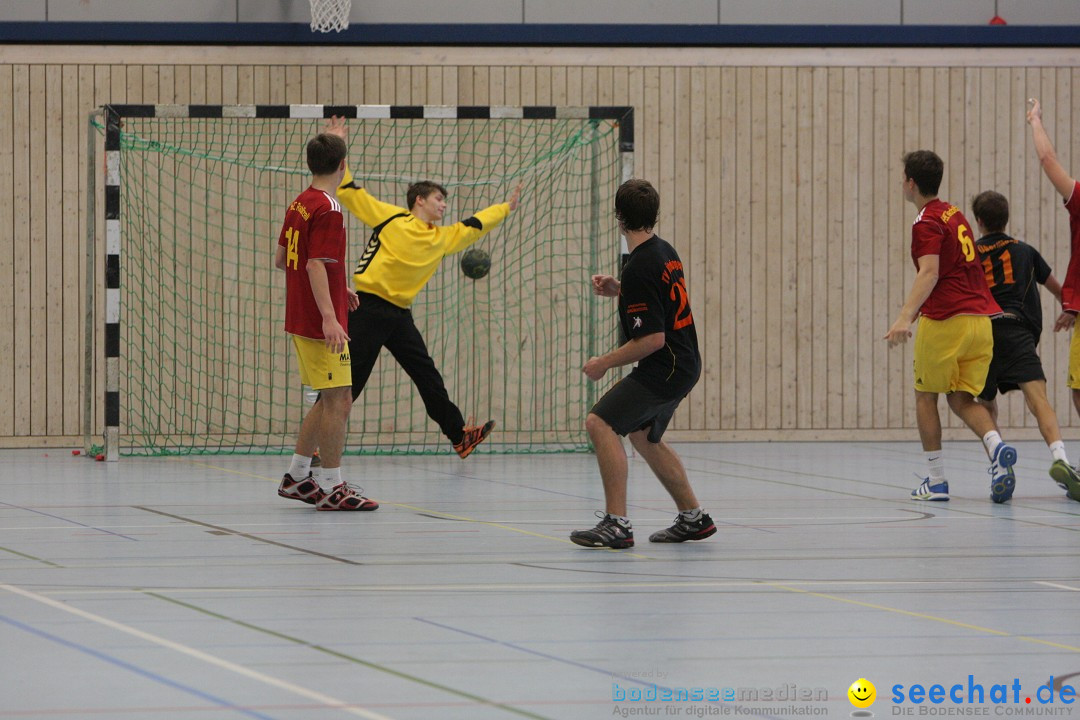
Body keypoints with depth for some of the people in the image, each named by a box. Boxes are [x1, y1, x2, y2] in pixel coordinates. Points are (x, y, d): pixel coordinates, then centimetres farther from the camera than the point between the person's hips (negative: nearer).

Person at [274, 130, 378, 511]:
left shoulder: (299, 204, 11)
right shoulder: (327, 209, -16)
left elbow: (281, 259, 21)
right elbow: (316, 265, -24)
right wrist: (329, 316, -30)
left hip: (300, 320, 10)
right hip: (319, 321, -10)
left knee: (330, 401, 18)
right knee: (338, 402, -6)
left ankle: (296, 476, 23)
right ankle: (331, 488, -5)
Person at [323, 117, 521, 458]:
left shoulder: (442, 238, 15)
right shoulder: (391, 218, -4)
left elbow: (472, 226, 32)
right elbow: (350, 193, -5)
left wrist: (505, 208, 38)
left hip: (399, 314, 7)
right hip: (368, 307, -7)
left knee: (428, 376, 10)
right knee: (349, 380, -7)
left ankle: (459, 435, 16)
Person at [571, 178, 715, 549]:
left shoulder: (640, 267, -22)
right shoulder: (665, 252, 8)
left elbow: (652, 339, -24)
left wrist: (604, 363, -15)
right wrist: (619, 290, 15)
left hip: (664, 367, -10)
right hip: (682, 365, 10)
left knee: (600, 422, -17)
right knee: (644, 435, 27)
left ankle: (617, 524, -22)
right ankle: (693, 517, 36)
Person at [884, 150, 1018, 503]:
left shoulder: (927, 223, -8)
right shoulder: (955, 214, 17)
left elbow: (929, 273, -23)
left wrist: (905, 317, -34)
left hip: (944, 321, -7)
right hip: (981, 319, 7)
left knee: (926, 396, 9)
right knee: (962, 399, 10)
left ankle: (936, 481, 7)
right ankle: (997, 447, -19)